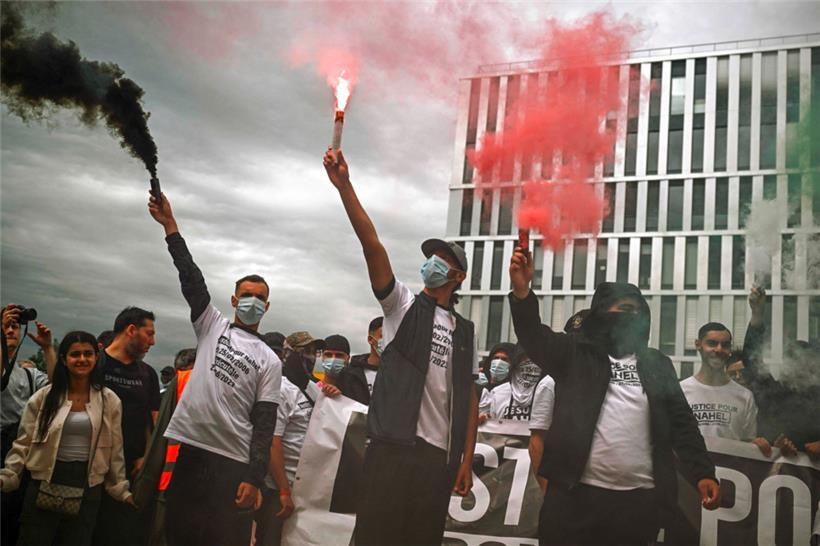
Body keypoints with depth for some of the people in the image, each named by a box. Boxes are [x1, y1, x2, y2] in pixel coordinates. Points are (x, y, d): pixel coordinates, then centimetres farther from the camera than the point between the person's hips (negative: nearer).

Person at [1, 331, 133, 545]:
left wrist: (122, 490, 6)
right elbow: (23, 445, 2)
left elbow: (114, 451, 6)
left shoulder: (109, 401, 2)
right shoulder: (43, 398, 0)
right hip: (45, 482, -1)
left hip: (88, 485, 1)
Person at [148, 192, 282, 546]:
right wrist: (169, 225, -4)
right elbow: (191, 278, 4)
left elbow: (264, 424, 0)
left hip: (235, 463, -2)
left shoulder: (270, 362, 7)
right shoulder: (213, 326, 13)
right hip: (191, 450, 2)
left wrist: (254, 479, -10)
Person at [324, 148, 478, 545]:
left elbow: (469, 398, 14)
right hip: (394, 447, -3)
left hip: (440, 455, 3)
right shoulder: (403, 306, 7)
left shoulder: (465, 331, 16)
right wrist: (343, 184, -17)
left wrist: (466, 459, 6)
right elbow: (372, 244, -6)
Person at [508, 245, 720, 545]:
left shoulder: (658, 364, 16)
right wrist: (522, 290, -27)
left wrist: (703, 473, 2)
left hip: (639, 499, 3)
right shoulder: (576, 354, 7)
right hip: (575, 493, -2)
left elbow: (682, 422, 14)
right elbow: (536, 337, -10)